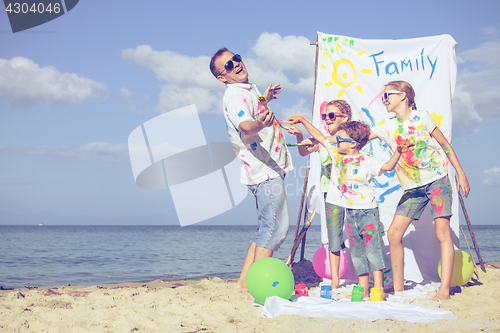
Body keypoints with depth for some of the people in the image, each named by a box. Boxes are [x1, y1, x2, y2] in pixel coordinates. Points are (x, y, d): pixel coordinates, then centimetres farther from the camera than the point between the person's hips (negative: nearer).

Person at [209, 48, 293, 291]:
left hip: (270, 168, 10)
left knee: (268, 227, 12)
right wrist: (259, 123, -54)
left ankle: (244, 281, 13)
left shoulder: (248, 90, 18)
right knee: (276, 226, -16)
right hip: (264, 170, -10)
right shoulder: (235, 94, -13)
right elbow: (243, 125, -34)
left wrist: (263, 100, 44)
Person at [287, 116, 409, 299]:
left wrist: (398, 152, -34)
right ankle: (363, 290, 13)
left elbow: (387, 167, -19)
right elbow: (320, 137, 13)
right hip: (350, 212, 6)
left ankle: (378, 289, -6)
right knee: (357, 251, 7)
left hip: (368, 210, -6)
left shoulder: (366, 161, -10)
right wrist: (303, 121, 15)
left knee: (372, 249, -8)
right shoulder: (337, 154, 7)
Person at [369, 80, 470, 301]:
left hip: (437, 180, -4)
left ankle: (444, 289, -12)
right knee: (393, 234, -3)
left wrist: (461, 174, 2)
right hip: (412, 188, 4)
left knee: (442, 231, -12)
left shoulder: (422, 117, 0)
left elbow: (445, 144, 4)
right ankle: (398, 288, 6)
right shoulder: (387, 127, 9)